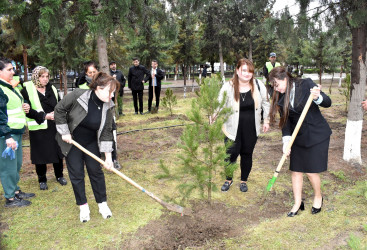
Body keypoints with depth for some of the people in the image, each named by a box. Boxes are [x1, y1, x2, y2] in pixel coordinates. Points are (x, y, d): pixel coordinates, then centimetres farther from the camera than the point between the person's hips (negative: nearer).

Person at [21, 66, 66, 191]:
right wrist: (44, 116, -20)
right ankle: (42, 180, 22)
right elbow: (27, 110, -12)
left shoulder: (52, 89, 9)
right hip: (38, 128, -4)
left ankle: (59, 176, 31)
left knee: (58, 151, 12)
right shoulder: (27, 90, -7)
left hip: (55, 127, 4)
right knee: (40, 154, 5)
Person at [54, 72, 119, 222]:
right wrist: (64, 132, -14)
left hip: (92, 143, 2)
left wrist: (108, 156, -12)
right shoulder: (78, 95, -25)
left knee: (96, 172, 5)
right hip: (71, 142, -2)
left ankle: (102, 204, 20)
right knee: (76, 175, 4)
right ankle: (83, 207, 18)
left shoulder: (108, 107, -15)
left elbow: (106, 132, -10)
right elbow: (59, 110, -13)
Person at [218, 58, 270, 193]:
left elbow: (265, 103, 10)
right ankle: (228, 179, 32)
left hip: (251, 130, 2)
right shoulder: (228, 87, -12)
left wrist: (266, 120, 11)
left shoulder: (259, 85, -5)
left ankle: (244, 180, 37)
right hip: (233, 129, -2)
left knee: (247, 154, 14)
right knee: (231, 155, 3)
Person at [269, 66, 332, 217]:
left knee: (311, 171, 0)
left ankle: (318, 196, 28)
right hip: (298, 137, 4)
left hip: (317, 135, -4)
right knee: (296, 171, 6)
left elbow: (327, 103, -11)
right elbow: (285, 121, -2)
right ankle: (298, 203, 22)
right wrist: (286, 141, -14)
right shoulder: (280, 98, 0)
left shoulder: (306, 84, -12)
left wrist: (317, 98, -32)